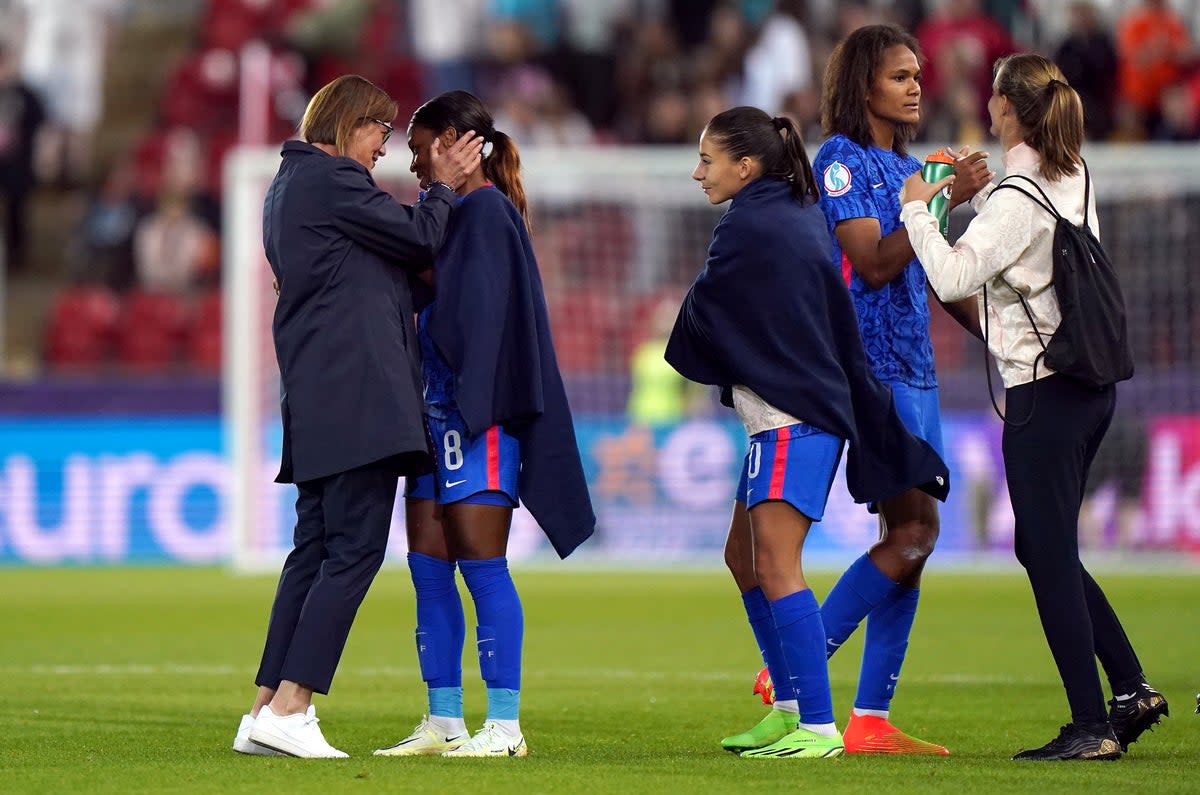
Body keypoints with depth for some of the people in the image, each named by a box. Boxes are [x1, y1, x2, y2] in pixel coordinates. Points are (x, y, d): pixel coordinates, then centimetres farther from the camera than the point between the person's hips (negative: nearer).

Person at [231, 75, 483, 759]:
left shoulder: (290, 185, 23)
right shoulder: (331, 179, -8)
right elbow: (423, 241, -6)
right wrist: (444, 187, 10)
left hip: (316, 400, 10)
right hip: (359, 394, -10)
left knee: (316, 549, 10)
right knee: (355, 548, -10)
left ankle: (266, 711, 6)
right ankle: (289, 709, -15)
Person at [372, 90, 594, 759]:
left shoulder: (486, 210, -10)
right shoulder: (451, 213, 17)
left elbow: (472, 315, -16)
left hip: (478, 415, -9)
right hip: (438, 411, 9)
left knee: (481, 563, -8)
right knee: (428, 562, 7)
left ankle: (505, 723, -5)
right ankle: (444, 722, 10)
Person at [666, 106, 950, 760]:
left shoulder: (746, 228, -14)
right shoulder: (799, 216, 13)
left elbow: (700, 321, -5)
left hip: (792, 419, -10)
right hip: (783, 417, 10)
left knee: (775, 565, -14)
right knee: (743, 556, 16)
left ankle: (818, 727, -17)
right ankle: (791, 707, 22)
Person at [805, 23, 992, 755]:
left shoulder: (909, 167, 17)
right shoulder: (841, 160, -7)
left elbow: (937, 274, 21)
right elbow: (873, 263, -17)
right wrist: (947, 198, -21)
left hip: (914, 369, 8)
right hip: (869, 363, -8)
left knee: (914, 539, 5)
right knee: (913, 533, -15)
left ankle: (871, 720, 6)